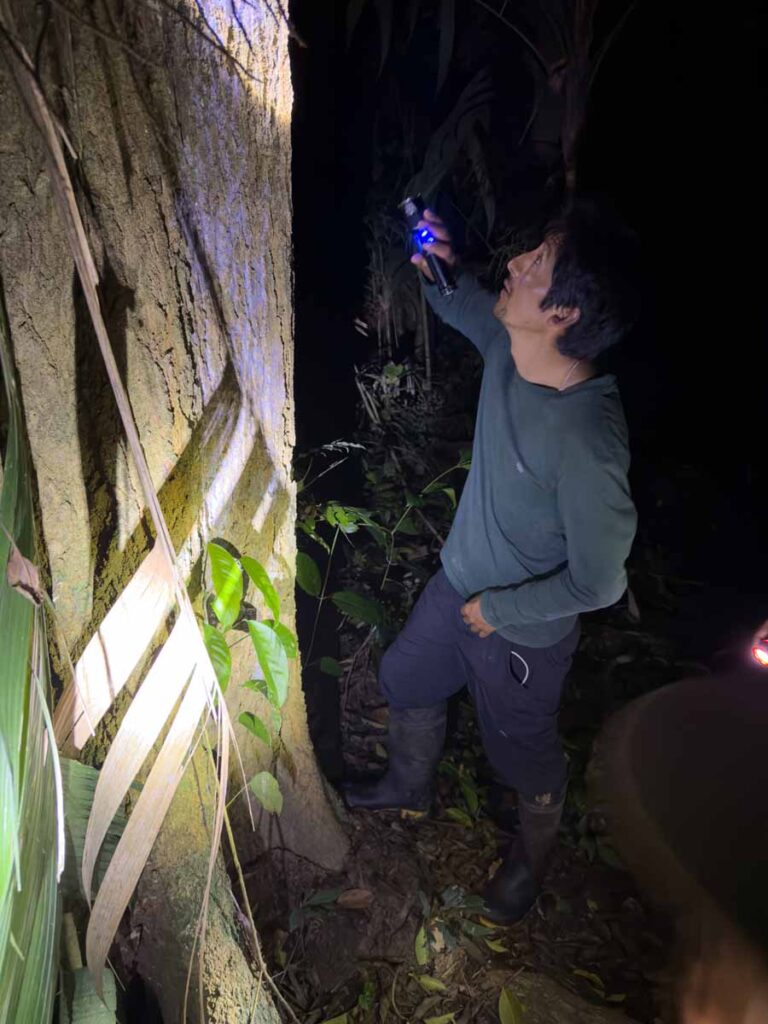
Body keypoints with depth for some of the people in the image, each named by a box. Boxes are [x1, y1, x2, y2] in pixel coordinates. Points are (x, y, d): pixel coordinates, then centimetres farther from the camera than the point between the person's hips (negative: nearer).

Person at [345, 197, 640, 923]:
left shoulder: (587, 437, -38)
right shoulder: (507, 341, -16)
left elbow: (598, 581, -27)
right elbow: (465, 305, 10)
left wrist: (499, 609, -15)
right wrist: (439, 269, -11)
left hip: (522, 632, -7)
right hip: (459, 580, 8)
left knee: (523, 753, 20)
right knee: (407, 681, 29)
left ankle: (534, 852, 55)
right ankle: (410, 787, 61)